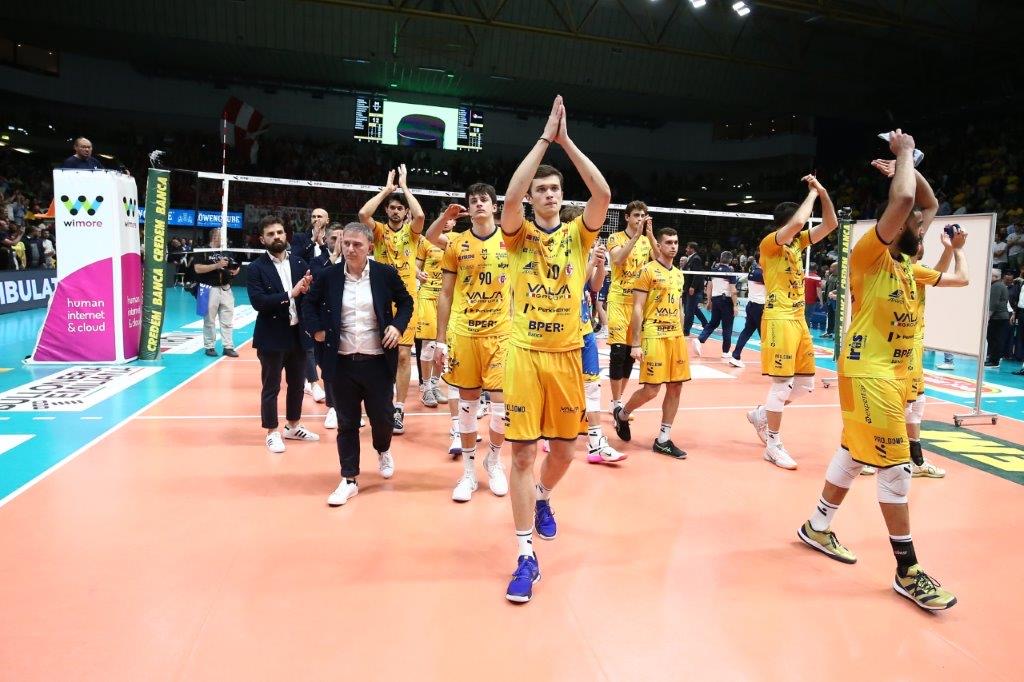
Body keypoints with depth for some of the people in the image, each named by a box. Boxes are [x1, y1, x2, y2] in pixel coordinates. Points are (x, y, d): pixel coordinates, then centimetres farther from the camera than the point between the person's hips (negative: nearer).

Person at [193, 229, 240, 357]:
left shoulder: (226, 252, 12)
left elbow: (235, 267, 20)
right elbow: (198, 269, -14)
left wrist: (235, 271, -3)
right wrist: (216, 266, -19)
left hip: (226, 289, 5)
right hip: (210, 289, -5)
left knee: (227, 321, 6)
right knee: (209, 320, 4)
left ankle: (228, 347, 11)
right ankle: (209, 347, 13)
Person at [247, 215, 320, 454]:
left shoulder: (299, 263, 6)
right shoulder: (256, 268, -8)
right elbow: (258, 301, -20)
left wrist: (307, 290, -18)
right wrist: (290, 294, -23)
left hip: (298, 334, 5)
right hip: (272, 337, -5)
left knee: (297, 384, 17)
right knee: (271, 386, 7)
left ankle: (293, 427, 34)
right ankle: (272, 433, 21)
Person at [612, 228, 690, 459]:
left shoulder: (679, 274, 14)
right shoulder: (648, 271, -6)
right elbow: (637, 308, -10)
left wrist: (681, 336, 16)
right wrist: (635, 344, -15)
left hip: (676, 336, 7)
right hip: (654, 335, -7)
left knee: (675, 388, 4)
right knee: (651, 389, -8)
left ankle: (663, 439, 12)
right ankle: (622, 415, 21)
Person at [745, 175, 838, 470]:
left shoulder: (798, 242, 13)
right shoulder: (769, 243, -10)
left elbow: (830, 224, 15)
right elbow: (797, 222, -26)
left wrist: (822, 192, 4)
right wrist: (812, 193, -10)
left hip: (799, 320, 9)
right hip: (779, 320, -8)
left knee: (805, 382, 11)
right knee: (782, 383, -6)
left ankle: (761, 414, 29)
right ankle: (774, 445, 5)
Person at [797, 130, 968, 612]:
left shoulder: (908, 267, 13)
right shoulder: (869, 255, -11)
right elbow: (902, 200, -25)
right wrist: (904, 154, -8)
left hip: (894, 372, 9)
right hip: (867, 372, -9)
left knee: (853, 454, 15)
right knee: (896, 467, -5)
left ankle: (817, 528, 29)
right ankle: (908, 572, 6)